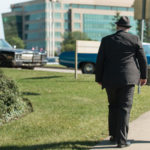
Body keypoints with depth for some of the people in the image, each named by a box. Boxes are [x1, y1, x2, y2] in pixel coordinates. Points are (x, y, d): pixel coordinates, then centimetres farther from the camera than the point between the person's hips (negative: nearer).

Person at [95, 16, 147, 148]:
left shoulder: (106, 40, 4)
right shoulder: (135, 39, 1)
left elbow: (100, 61, 4)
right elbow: (142, 59, 3)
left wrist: (99, 78, 14)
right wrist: (143, 76, 15)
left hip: (110, 79, 2)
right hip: (128, 78, -2)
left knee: (113, 106, 18)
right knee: (124, 108, -1)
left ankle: (113, 135, 23)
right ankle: (121, 140, -5)